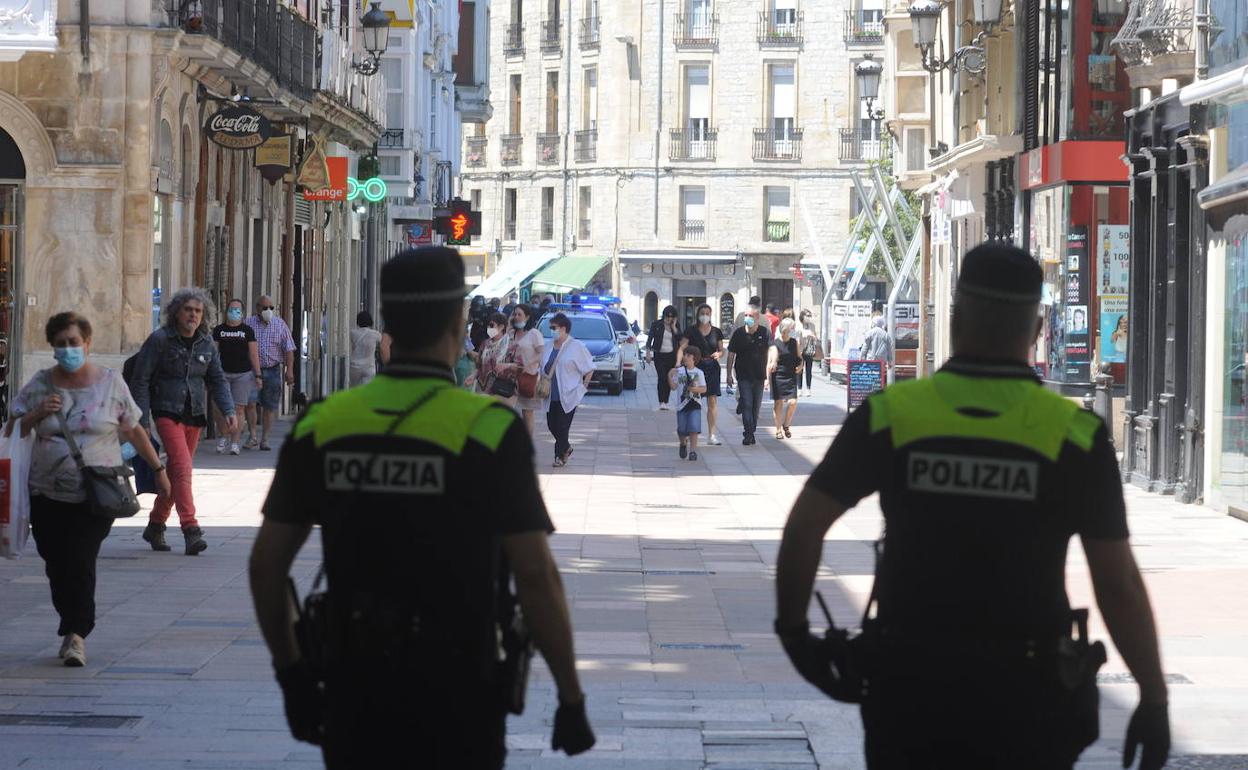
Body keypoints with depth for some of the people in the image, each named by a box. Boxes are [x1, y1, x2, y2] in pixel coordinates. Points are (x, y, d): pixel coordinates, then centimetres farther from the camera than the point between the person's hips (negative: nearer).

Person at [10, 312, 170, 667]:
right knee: (56, 565, 2)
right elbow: (12, 430, 7)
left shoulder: (110, 382, 3)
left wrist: (158, 468, 13)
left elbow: (134, 429, 12)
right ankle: (73, 630, 17)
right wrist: (38, 414, -11)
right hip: (48, 495, 3)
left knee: (80, 562, -14)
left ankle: (76, 634, -12)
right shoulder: (40, 384, 6)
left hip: (96, 495, -2)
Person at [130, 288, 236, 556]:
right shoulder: (159, 340, -8)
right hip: (167, 413, -6)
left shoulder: (206, 344, 8)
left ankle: (155, 526, 26)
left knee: (176, 473, 11)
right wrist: (143, 420, -12)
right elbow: (140, 381, -7)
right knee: (182, 467, -19)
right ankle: (191, 531, -25)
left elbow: (217, 380, 13)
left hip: (194, 416, 6)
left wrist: (228, 411, -3)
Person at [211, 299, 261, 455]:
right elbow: (214, 352, 8)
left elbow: (253, 354, 7)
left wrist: (257, 375, 2)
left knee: (239, 408, -3)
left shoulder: (247, 330, 7)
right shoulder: (219, 330, 9)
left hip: (243, 374, -1)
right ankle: (224, 436, 13)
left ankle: (235, 442, 3)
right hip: (223, 372, 1)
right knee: (218, 406, -8)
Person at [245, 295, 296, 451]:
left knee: (269, 407, 4)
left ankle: (264, 439, 13)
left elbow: (288, 349, 5)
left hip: (272, 370, 2)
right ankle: (252, 437, -1)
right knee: (250, 403, -13)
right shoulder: (249, 324, 2)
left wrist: (289, 370, -3)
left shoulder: (280, 324, 5)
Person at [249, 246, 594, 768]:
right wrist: (570, 698, -5)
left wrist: (292, 675, 15)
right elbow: (536, 576, -14)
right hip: (455, 691, -3)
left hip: (355, 688, 3)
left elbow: (266, 563, 3)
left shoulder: (323, 423, 1)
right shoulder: (488, 430, -11)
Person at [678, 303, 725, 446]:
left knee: (712, 401, -4)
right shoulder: (691, 331, 1)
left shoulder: (716, 332, 9)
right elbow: (682, 348, -6)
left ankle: (711, 435, -2)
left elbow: (722, 350, 16)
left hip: (712, 368, 2)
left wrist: (719, 354, -7)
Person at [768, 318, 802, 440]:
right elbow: (770, 362, -12)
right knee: (778, 402, 0)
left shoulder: (794, 343, 10)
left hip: (791, 376, 3)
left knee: (793, 402, -7)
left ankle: (786, 425, 16)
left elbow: (799, 357, 22)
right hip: (778, 376, -3)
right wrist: (767, 378, -23)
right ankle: (778, 429, 12)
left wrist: (800, 365, 2)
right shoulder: (775, 344, -5)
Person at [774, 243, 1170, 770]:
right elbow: (1119, 585, -8)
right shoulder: (1074, 435, -7)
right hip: (1025, 692, -1)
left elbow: (804, 528, -6)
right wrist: (1153, 698, -1)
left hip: (909, 685, 1)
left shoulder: (890, 415, -4)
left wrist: (793, 628, 8)